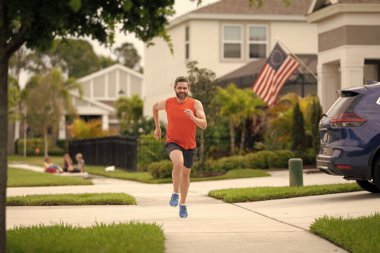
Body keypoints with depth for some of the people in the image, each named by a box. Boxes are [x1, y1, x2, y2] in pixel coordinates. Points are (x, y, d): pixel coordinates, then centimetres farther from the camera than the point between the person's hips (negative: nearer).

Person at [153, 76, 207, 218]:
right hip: (172, 142, -1)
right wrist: (157, 127, 17)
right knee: (178, 163, -33)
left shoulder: (196, 104, -12)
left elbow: (204, 125, -19)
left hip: (189, 145, 2)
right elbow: (155, 107, 15)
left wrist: (192, 117, -37)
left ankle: (183, 204, 35)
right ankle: (175, 193, -15)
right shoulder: (167, 103, -8)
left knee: (185, 174, 14)